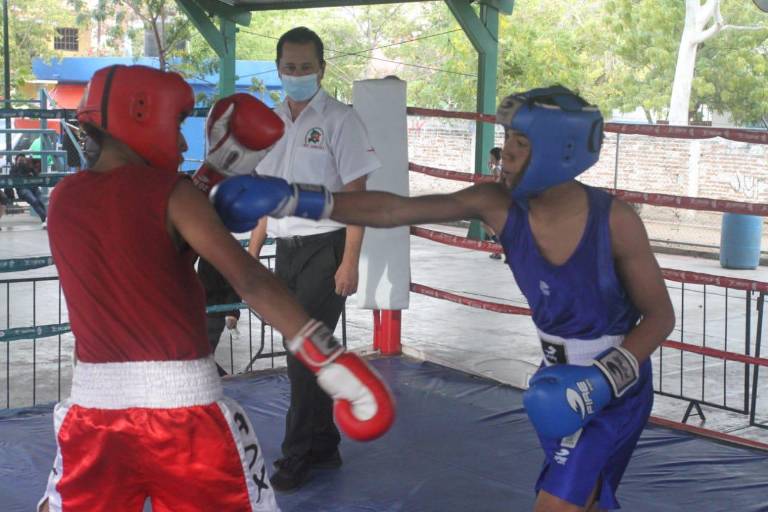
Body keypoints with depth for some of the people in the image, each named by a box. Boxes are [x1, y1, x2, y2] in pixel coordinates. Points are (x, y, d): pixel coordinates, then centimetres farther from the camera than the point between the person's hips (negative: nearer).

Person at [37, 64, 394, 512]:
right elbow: (250, 279, -19)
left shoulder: (64, 200, 7)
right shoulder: (170, 192, -9)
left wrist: (219, 164, 23)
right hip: (182, 405, -5)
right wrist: (333, 360, -24)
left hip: (94, 403, 5)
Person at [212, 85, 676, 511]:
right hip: (562, 377, 5)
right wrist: (296, 199, -28)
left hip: (617, 383, -5)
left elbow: (660, 315, -14)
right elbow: (394, 209, -20)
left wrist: (601, 381, -28)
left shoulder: (614, 221, -25)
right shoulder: (498, 205, -15)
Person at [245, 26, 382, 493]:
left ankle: (296, 458, 3)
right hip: (286, 249, 6)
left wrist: (350, 262, -18)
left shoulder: (340, 120, -8)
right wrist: (252, 254, 14)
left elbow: (356, 195, -11)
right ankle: (324, 446, 25)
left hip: (324, 248, -6)